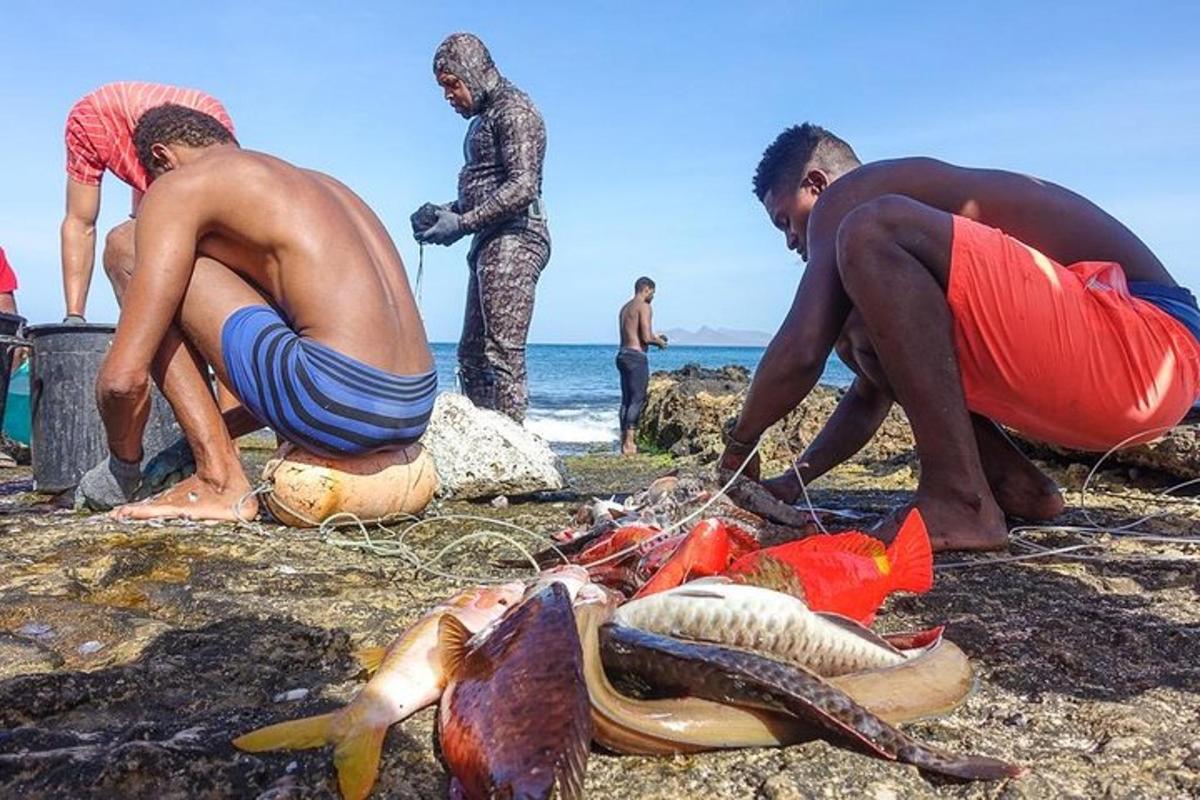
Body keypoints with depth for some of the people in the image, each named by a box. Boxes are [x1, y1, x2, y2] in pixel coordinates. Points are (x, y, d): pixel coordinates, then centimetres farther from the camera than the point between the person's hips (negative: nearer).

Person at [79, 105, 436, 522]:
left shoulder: (178, 186, 6)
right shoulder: (320, 182, 29)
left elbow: (124, 376, -3)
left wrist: (123, 463, 19)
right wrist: (218, 430, 40)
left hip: (337, 404, -8)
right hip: (416, 412, 8)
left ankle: (220, 483, 4)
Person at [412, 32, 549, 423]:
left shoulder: (513, 110, -6)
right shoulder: (485, 118, 23)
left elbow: (523, 187, -18)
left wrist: (462, 223, -17)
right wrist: (445, 212, 10)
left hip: (513, 241, -10)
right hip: (490, 245, 10)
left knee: (502, 356, -14)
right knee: (471, 356, 9)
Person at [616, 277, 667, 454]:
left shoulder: (625, 308, 19)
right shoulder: (644, 306, -8)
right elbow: (646, 337, -16)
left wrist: (653, 337, 23)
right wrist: (659, 342, 3)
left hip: (622, 354, 9)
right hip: (636, 356, -9)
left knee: (626, 399, 10)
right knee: (638, 399, -7)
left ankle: (625, 441, 11)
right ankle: (629, 442, -11)